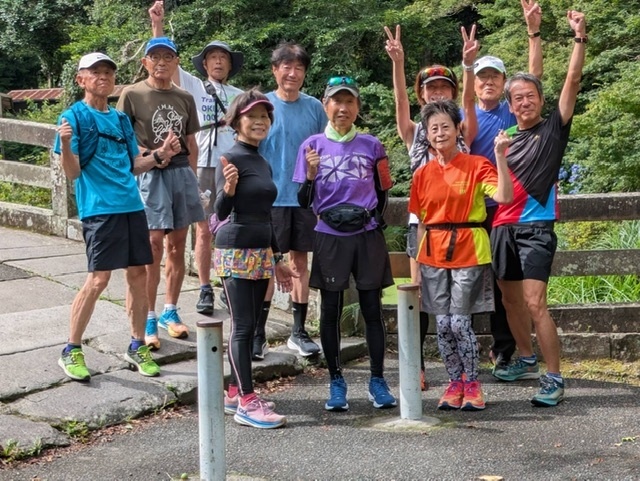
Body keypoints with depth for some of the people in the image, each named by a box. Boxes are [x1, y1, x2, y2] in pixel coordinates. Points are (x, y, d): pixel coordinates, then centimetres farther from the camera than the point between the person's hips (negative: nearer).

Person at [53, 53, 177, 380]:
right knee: (99, 279, -9)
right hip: (99, 208, -6)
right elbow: (73, 173, -8)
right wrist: (65, 144, -26)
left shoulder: (120, 118, 15)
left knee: (138, 275, 8)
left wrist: (161, 153, 7)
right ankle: (71, 351, 5)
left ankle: (137, 346, 22)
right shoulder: (74, 117, -3)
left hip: (131, 205, 6)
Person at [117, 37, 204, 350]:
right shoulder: (132, 95, -1)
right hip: (150, 174, -4)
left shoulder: (185, 99, 11)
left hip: (182, 172, 5)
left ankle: (170, 312, 21)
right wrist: (150, 156, -14)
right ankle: (148, 320, 1)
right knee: (153, 245, -7)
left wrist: (192, 178, 11)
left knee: (177, 245, 9)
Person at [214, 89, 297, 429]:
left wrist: (277, 260, 22)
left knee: (249, 326, 10)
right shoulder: (231, 160, -9)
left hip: (261, 253, 8)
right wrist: (228, 190, -38)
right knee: (243, 326, -7)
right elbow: (221, 212, -17)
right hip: (236, 252, -8)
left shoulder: (263, 164, 15)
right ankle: (247, 403, -5)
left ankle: (235, 392, 19)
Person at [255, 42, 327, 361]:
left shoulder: (314, 107, 5)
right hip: (270, 198, -2)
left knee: (301, 262, 9)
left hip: (305, 197, 2)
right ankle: (258, 334, 9)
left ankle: (299, 331, 18)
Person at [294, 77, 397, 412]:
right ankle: (336, 383, 16)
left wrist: (375, 222, 1)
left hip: (368, 237, 1)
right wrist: (311, 174, -17)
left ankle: (377, 381, 13)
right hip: (330, 238, 0)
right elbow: (304, 201, 1)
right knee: (331, 311, 5)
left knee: (372, 309, 3)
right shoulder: (313, 146, 1)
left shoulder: (372, 146, 5)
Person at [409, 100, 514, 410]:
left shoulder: (477, 165, -4)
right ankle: (455, 383, 21)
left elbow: (504, 197, -20)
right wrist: (418, 262, 7)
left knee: (459, 323, -5)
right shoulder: (423, 174, 7)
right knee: (443, 325, 6)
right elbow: (421, 222, 10)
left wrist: (501, 156, -25)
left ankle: (472, 384, 14)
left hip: (468, 253, -4)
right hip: (433, 254, 4)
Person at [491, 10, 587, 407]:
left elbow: (573, 81, -11)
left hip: (535, 228, -6)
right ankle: (527, 360, 34)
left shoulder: (553, 130, 0)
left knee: (535, 303, -15)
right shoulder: (507, 140, 13)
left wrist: (580, 38, -19)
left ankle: (555, 379, -10)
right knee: (511, 301, 15)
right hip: (503, 229, 6)